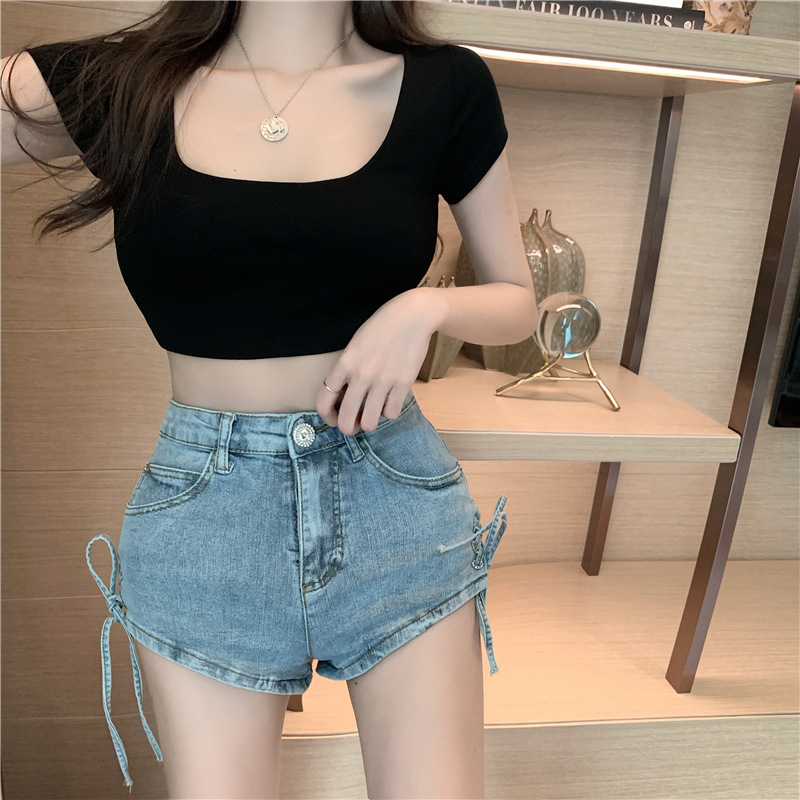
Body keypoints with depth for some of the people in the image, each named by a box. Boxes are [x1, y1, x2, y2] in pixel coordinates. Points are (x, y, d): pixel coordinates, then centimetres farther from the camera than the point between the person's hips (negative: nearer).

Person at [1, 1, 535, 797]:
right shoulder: (109, 84, 2)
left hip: (396, 495, 0)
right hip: (198, 510, 1)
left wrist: (425, 306, -12)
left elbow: (517, 302, 8)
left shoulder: (444, 86, 2)